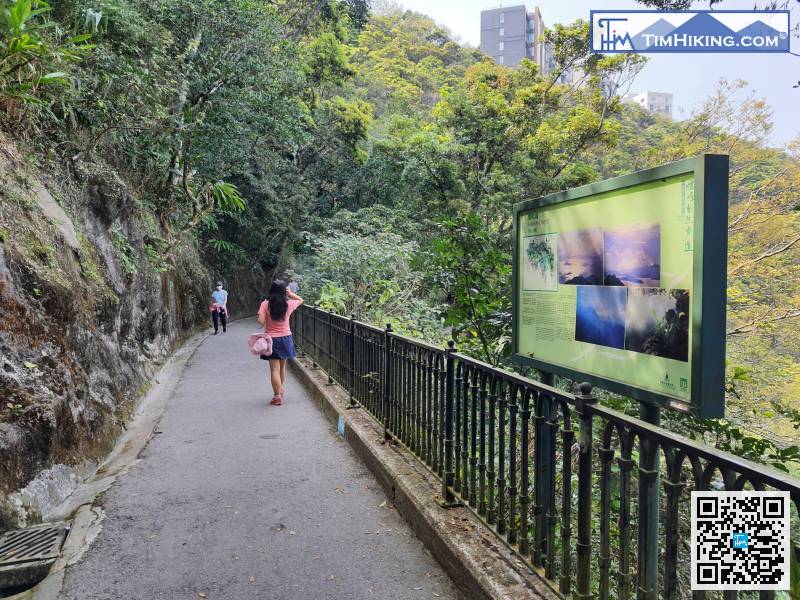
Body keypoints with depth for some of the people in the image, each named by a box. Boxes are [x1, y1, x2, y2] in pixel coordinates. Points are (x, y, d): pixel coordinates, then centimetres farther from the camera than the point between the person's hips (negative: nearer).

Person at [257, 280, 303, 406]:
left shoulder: (265, 304, -12)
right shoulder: (288, 304, -5)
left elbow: (261, 321, -17)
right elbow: (300, 300, 14)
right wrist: (291, 293, 8)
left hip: (272, 339, -3)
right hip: (286, 339, 3)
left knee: (274, 369, -1)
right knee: (282, 367, 20)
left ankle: (277, 396, -3)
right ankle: (280, 390, 35)